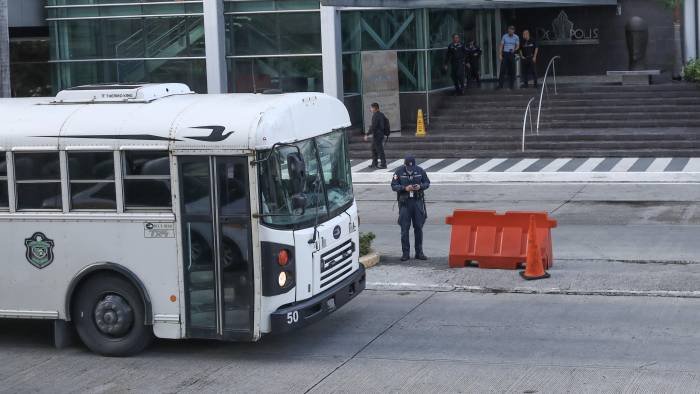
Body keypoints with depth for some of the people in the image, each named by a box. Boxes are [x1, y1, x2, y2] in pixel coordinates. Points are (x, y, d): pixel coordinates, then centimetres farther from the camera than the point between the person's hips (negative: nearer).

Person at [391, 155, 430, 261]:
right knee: (405, 229, -2)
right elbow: (393, 186, -4)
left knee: (419, 228, 5)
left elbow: (427, 183, 8)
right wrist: (405, 188, -19)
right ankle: (405, 253, 5)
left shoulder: (420, 171, 1)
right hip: (404, 202, -2)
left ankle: (419, 252, 14)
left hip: (418, 201, 2)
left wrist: (420, 186, -13)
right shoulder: (399, 172, -4)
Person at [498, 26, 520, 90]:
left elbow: (518, 46, 4)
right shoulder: (504, 36, 1)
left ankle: (511, 84, 8)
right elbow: (501, 45, 2)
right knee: (503, 69, -7)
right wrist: (500, 54, -7)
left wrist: (514, 49, -18)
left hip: (512, 54, 1)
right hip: (505, 54, -1)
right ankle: (500, 85, -7)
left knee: (512, 70, 1)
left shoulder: (516, 37, 3)